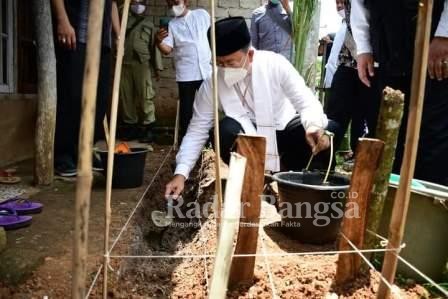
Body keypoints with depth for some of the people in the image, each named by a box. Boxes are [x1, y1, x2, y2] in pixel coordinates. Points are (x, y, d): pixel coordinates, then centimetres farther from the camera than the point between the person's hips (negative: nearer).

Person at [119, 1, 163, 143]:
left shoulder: (149, 24, 14)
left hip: (142, 63, -3)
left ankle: (148, 127, -5)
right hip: (125, 63, 3)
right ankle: (130, 126, 10)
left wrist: (157, 66, 2)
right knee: (126, 96, 2)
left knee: (145, 96, -9)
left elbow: (154, 46, 8)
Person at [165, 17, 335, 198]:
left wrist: (314, 127, -44)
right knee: (226, 130, -33)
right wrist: (181, 173, -22)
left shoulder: (275, 64, -22)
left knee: (321, 136, -28)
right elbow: (197, 131, -13)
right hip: (247, 135, 0)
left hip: (282, 129, 0)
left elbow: (305, 101, -21)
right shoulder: (211, 84, -18)